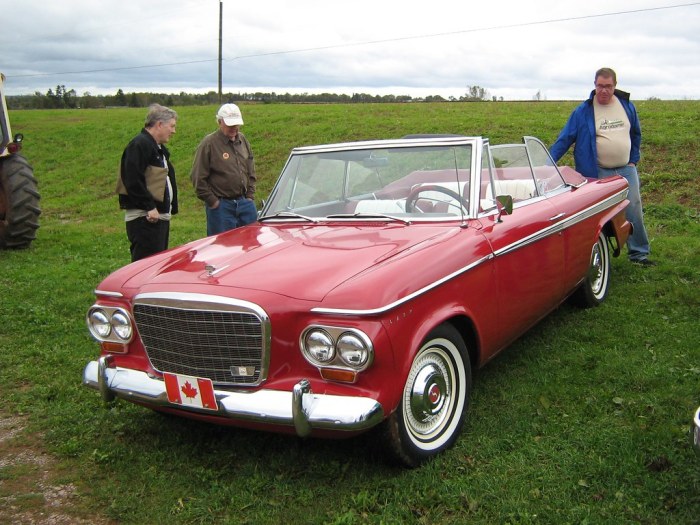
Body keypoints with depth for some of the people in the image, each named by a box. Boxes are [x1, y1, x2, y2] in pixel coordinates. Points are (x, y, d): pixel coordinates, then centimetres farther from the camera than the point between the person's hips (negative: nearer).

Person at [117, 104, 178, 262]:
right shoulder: (139, 145, -13)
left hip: (160, 216, 11)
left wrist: (170, 208, 19)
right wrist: (150, 207, -22)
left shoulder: (158, 148, 20)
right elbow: (133, 181, -22)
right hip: (145, 219, -11)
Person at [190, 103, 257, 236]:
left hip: (245, 203, 6)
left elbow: (251, 171, 18)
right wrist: (212, 201, -9)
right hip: (221, 207, -6)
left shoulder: (243, 140, 11)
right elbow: (198, 178, -10)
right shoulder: (209, 144, -9)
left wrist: (250, 195, 9)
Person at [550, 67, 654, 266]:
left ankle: (639, 253, 17)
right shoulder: (583, 111, -6)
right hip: (598, 173, -3)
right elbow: (565, 139, -8)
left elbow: (636, 134, 19)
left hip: (626, 170, 3)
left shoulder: (627, 106, 6)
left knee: (634, 212, 5)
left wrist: (634, 160, 13)